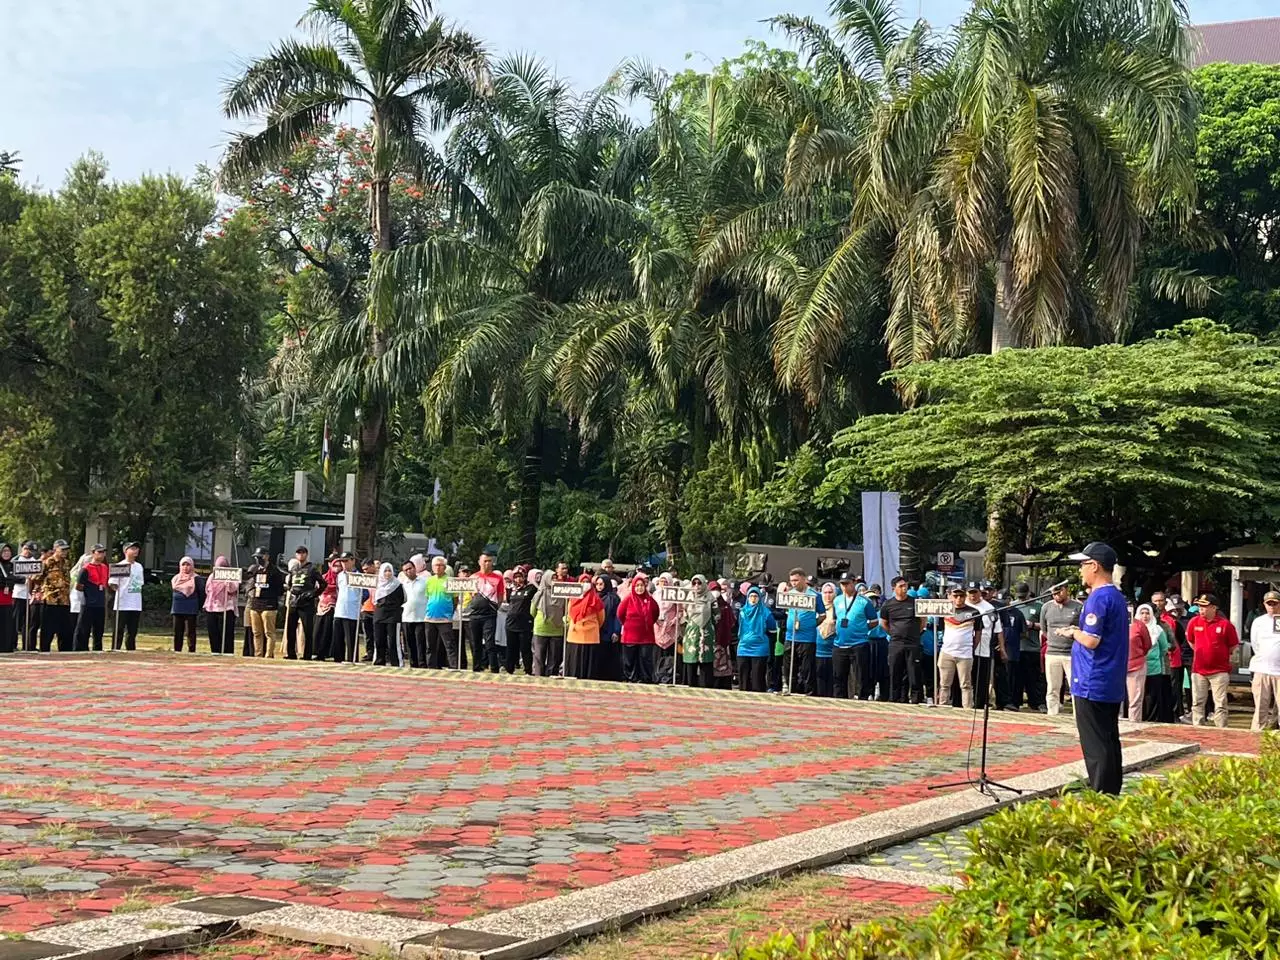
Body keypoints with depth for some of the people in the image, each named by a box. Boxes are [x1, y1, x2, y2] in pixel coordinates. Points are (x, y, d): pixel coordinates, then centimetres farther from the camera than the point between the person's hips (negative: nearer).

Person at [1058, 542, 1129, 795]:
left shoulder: (1098, 598, -17)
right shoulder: (1117, 596, 14)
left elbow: (1091, 640, -23)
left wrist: (1073, 632, -6)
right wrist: (1078, 632, 14)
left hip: (1092, 686, -10)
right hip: (1113, 686, 10)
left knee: (1095, 747, -5)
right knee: (1110, 742, 14)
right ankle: (1113, 794, 20)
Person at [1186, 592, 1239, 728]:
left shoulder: (1225, 624, -10)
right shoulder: (1194, 622, 0)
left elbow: (1233, 646, 3)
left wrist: (1222, 657, 9)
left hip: (1219, 671, -3)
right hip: (1198, 670, 3)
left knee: (1220, 704, 0)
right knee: (1197, 703, 8)